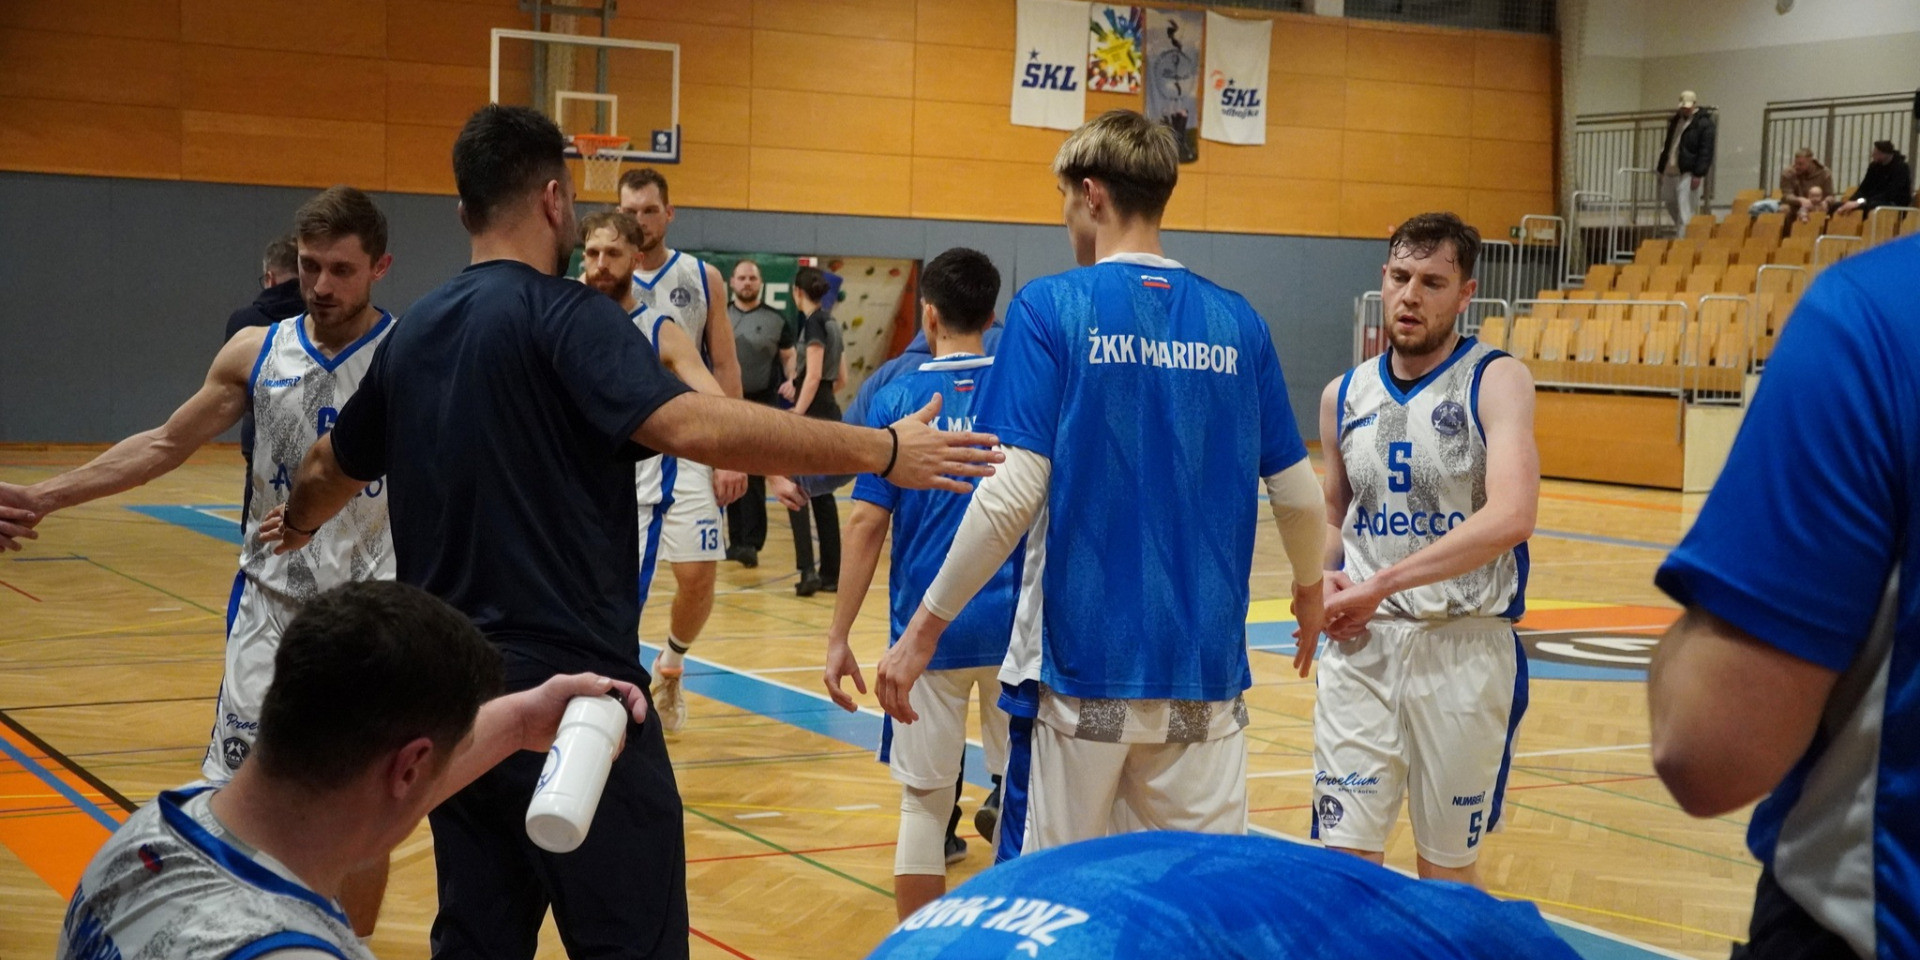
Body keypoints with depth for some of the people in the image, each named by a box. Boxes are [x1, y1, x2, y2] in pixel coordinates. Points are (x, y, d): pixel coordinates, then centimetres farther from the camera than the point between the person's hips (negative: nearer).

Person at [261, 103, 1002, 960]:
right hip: (568, 689, -8)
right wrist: (884, 451, -26)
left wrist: (298, 526, 50)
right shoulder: (564, 316, -11)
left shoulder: (412, 335, 11)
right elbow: (692, 426, -27)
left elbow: (328, 471, 27)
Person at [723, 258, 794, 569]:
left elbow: (790, 358, 9)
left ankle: (752, 543, -8)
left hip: (761, 406, -3)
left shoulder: (775, 320, 5)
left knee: (754, 477, -8)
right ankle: (735, 540, 14)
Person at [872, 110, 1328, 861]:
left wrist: (926, 626, -6)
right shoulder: (1236, 322, 5)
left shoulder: (1051, 308, -6)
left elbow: (1014, 493, -14)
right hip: (1203, 660, 3)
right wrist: (1309, 588, 29)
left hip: (1080, 658, -3)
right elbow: (1298, 495, 9)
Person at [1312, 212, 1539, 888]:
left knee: (1447, 870, 8)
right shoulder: (1344, 396, 9)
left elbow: (1510, 517, -22)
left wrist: (1379, 584, -23)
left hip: (1465, 648, -3)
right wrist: (1324, 581, 0)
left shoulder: (1496, 381, -7)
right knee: (1345, 857, 0)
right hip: (1361, 647, 4)